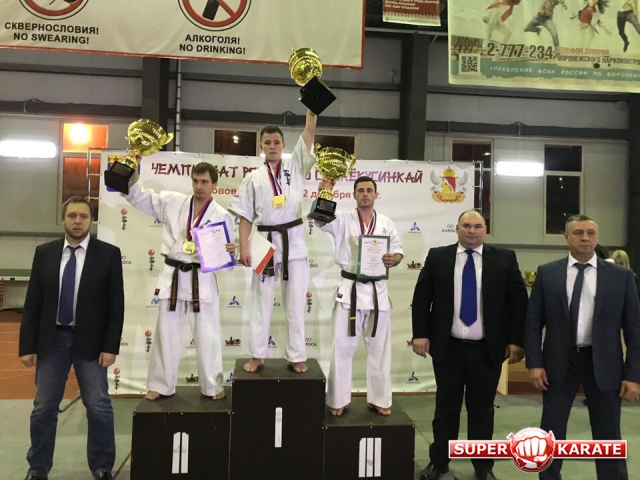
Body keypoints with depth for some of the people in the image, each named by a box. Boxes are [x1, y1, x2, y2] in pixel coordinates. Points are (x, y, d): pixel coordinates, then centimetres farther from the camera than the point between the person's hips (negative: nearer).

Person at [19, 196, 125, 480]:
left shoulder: (108, 254, -4)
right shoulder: (44, 252, 3)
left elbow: (116, 304, -5)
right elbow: (32, 303, 4)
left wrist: (110, 346, -10)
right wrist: (27, 345, 0)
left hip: (90, 342, -2)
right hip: (51, 340, 2)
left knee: (99, 408, 2)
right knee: (43, 408, 10)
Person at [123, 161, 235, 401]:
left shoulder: (222, 216, -3)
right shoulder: (172, 202, 2)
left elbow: (225, 253, 0)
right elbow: (138, 197, 6)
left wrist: (230, 252, -22)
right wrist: (133, 172, -8)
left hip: (202, 280, -2)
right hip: (173, 277, 2)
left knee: (207, 336, 5)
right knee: (166, 333, 11)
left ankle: (212, 386, 21)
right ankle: (160, 385, 26)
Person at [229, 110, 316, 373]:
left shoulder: (296, 166, 5)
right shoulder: (254, 178, 4)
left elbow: (310, 130, -4)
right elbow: (246, 217, 3)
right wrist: (244, 248, -5)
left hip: (294, 241, 0)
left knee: (295, 302, 7)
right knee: (261, 301, 10)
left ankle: (296, 356, 18)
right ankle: (257, 356, 22)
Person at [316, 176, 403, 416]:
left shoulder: (386, 222, 7)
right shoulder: (343, 219, -1)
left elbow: (398, 250, 7)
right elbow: (321, 218, -18)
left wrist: (394, 259, -15)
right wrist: (324, 194, -34)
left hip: (377, 291, 2)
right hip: (350, 290, -2)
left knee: (379, 347, 11)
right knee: (342, 346, 4)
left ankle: (379, 399, 26)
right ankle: (338, 400, 18)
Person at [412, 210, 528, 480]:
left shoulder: (504, 259, 1)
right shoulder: (437, 257, 2)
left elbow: (519, 300, 1)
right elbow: (421, 297, 3)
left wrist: (516, 340, -4)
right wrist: (420, 334, -5)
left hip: (488, 349, 0)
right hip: (447, 347, 1)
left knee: (482, 409, 12)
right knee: (446, 407, 12)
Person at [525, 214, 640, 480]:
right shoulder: (547, 273, 0)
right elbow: (533, 322, 1)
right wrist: (534, 363, -5)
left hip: (603, 364, 0)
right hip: (559, 361, 1)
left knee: (608, 437, 11)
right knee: (551, 431, 12)